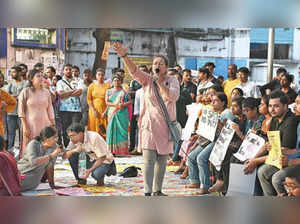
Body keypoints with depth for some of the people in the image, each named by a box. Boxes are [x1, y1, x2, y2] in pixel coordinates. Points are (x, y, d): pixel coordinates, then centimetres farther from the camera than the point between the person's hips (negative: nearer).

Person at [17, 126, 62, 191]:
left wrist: (52, 185, -1)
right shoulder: (34, 144, -17)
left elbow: (50, 167, 0)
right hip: (22, 172, -3)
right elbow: (33, 161, -33)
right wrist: (52, 155, -34)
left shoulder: (54, 147, -7)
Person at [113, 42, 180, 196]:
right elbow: (134, 71, -14)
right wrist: (124, 56, -31)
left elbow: (173, 97, -13)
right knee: (149, 159, -12)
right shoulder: (147, 80, 3)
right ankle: (147, 192, -13)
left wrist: (159, 82, -11)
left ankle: (157, 190, 23)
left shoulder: (172, 80, 5)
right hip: (149, 124, -2)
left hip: (166, 126, 2)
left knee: (162, 161, 10)